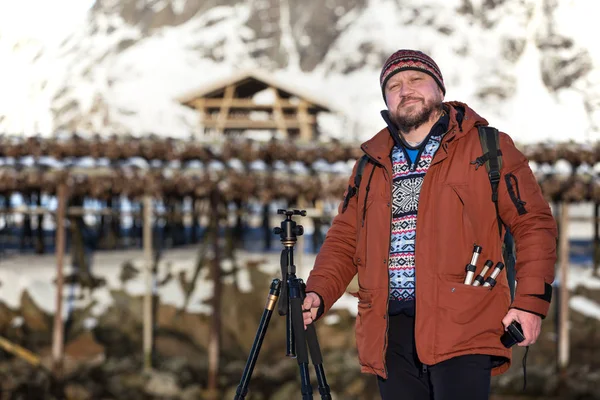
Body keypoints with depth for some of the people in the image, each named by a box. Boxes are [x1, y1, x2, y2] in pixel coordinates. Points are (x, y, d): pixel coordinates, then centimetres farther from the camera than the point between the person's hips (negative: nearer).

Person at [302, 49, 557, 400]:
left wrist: (531, 299, -8)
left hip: (463, 328, -5)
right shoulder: (372, 164, 19)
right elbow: (344, 239, 20)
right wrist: (318, 294, 2)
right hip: (391, 331, 5)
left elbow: (533, 222, 2)